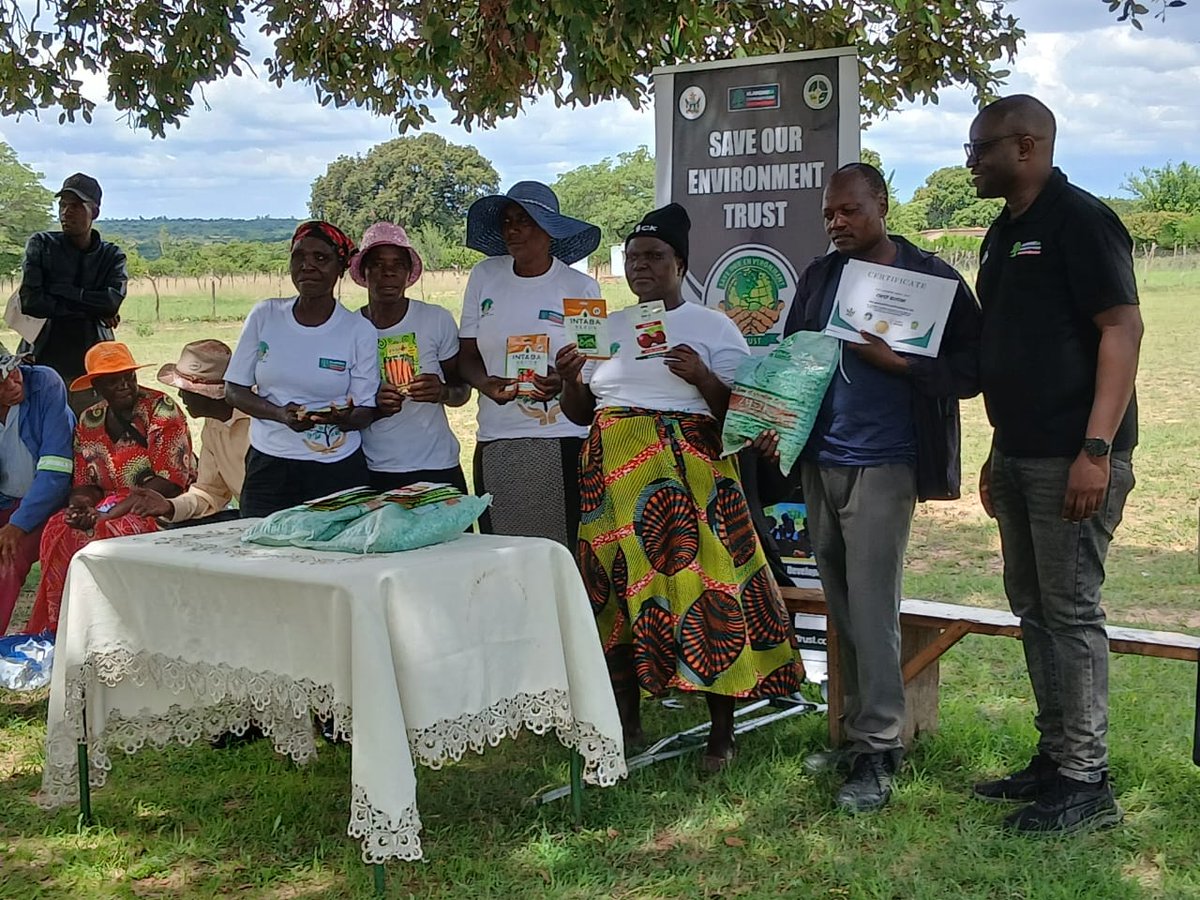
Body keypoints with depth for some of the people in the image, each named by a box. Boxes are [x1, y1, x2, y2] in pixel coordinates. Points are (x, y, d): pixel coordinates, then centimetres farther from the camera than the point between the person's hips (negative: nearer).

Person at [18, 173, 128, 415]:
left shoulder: (112, 256, 9)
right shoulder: (41, 245, 7)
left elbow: (114, 300, -9)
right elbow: (29, 302, -6)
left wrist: (60, 290, -8)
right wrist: (93, 310, -7)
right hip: (47, 361, 0)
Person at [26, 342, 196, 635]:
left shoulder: (161, 410, -11)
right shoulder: (88, 422, 9)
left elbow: (169, 481, -17)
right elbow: (86, 483, 11)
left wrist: (108, 513, -21)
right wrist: (80, 504, -15)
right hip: (112, 506, 6)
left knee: (110, 532, -31)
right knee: (59, 530, -18)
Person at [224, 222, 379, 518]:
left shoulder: (359, 330, -2)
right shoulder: (264, 316, 2)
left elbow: (366, 412, 0)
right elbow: (234, 390, 4)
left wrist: (344, 418, -24)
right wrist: (280, 414, -14)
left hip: (338, 471, -1)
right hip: (267, 468, 1)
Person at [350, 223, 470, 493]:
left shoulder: (437, 320, -2)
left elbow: (462, 390, 6)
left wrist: (443, 392, -17)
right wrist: (372, 407, -16)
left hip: (437, 469, 0)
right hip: (371, 472, 0)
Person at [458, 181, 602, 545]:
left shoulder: (581, 288, 2)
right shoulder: (484, 276, 9)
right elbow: (467, 355, 12)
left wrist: (564, 380, -18)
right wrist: (486, 384, -10)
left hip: (562, 442, -2)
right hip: (496, 441, 2)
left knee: (565, 548, -7)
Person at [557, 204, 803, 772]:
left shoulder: (713, 327, 3)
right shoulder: (607, 328, 16)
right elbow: (580, 413, 18)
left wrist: (702, 376, -18)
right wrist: (569, 378, -2)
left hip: (688, 476, -4)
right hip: (615, 478, 5)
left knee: (702, 586, -9)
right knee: (617, 591, 5)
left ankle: (722, 733, 0)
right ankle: (627, 723, 18)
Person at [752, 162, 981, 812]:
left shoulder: (931, 279, -3)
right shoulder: (820, 276, 12)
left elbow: (968, 369, -5)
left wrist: (895, 362, -17)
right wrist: (774, 423, 2)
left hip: (883, 465, -6)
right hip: (819, 460, 6)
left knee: (871, 609, -8)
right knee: (842, 607, 11)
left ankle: (878, 751, 0)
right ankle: (856, 733, 22)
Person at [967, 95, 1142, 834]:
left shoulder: (1080, 220, -10)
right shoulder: (1003, 234, 16)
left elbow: (1123, 329, -17)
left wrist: (1097, 449, -23)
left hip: (1072, 457, -9)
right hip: (1020, 454, 9)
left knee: (1071, 611, -5)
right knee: (1034, 607, 13)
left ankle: (1086, 783, 3)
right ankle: (1055, 758, 23)